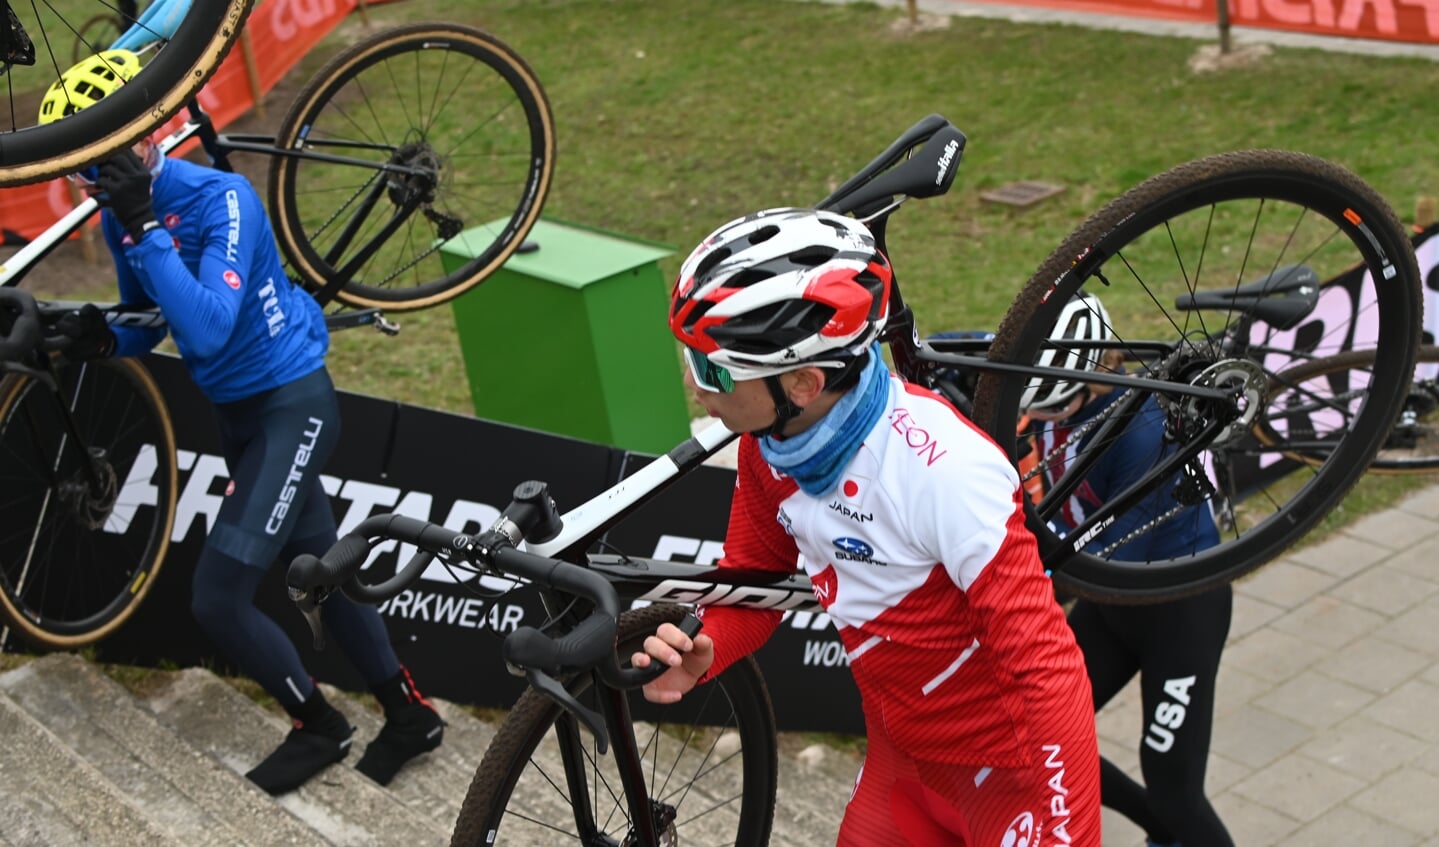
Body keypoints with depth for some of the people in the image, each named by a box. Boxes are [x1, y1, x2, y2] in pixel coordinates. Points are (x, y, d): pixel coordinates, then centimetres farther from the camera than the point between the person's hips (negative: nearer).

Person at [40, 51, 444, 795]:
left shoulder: (220, 198, -23)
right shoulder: (121, 219, 0)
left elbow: (207, 330, -33)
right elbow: (148, 321, 13)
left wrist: (143, 227, -34)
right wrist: (102, 338, -9)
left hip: (292, 403, -8)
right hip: (236, 410, 8)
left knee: (217, 600, -10)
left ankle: (318, 726, 14)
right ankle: (409, 713, 33)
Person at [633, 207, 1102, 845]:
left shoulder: (940, 468, -33)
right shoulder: (768, 444, -12)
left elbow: (1045, 664, -27)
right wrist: (703, 651, -17)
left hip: (1008, 762, -6)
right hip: (903, 747, 7)